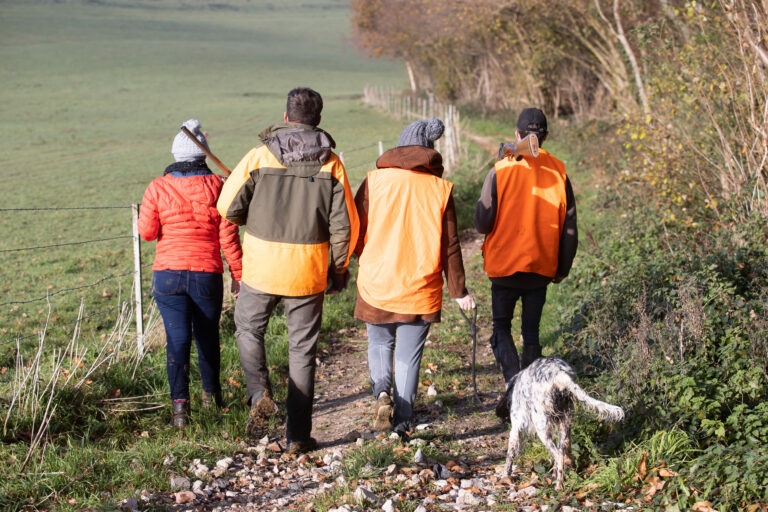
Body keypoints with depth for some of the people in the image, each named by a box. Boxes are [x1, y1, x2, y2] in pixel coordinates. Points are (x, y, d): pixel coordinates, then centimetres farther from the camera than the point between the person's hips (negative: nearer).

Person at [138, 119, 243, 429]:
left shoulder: (158, 188, -3)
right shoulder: (217, 186, -4)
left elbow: (146, 232, 0)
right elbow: (228, 235, -5)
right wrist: (238, 274, 3)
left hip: (168, 274, 0)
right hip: (207, 274, 1)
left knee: (177, 338, -2)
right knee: (207, 335, 18)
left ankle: (180, 403, -17)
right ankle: (211, 394, 35)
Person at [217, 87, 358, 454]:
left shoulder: (260, 156, -7)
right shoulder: (331, 163, -2)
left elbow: (228, 206, -6)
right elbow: (344, 224, -2)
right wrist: (339, 267, 12)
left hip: (262, 265, -1)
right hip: (308, 271, 1)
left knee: (248, 329, 22)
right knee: (302, 348, 10)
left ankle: (259, 394, -1)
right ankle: (298, 435, 12)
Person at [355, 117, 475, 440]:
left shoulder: (375, 181, -4)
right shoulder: (439, 188, -2)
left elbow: (355, 230, 0)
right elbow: (450, 244, 0)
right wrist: (458, 290, 10)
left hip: (376, 282, 0)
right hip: (420, 288, 0)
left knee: (379, 344, 19)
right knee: (409, 354, 9)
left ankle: (382, 393, -6)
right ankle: (402, 423, 10)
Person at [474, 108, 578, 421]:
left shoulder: (501, 171, -13)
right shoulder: (558, 173, -4)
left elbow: (482, 223, -11)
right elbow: (569, 227, 1)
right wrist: (562, 268, 13)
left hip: (505, 265, -3)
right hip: (542, 266, 3)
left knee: (502, 327, 8)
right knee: (531, 330, 15)